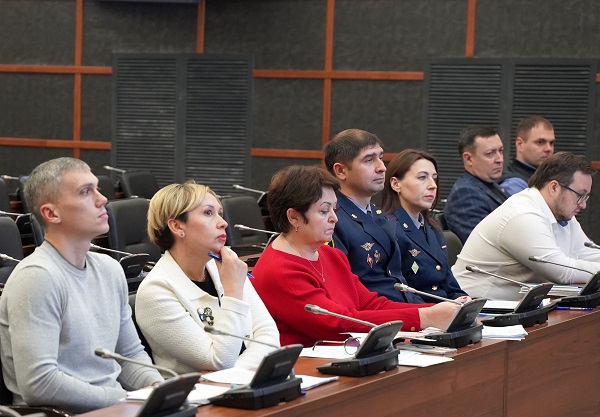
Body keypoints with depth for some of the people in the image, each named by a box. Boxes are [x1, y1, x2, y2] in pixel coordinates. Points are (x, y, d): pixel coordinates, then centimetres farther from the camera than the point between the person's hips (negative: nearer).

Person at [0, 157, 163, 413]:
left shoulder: (110, 270, 13)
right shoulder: (37, 277, -13)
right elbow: (38, 384, -21)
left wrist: (158, 388, 0)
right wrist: (126, 400, -17)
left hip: (114, 406, 8)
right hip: (64, 412, -8)